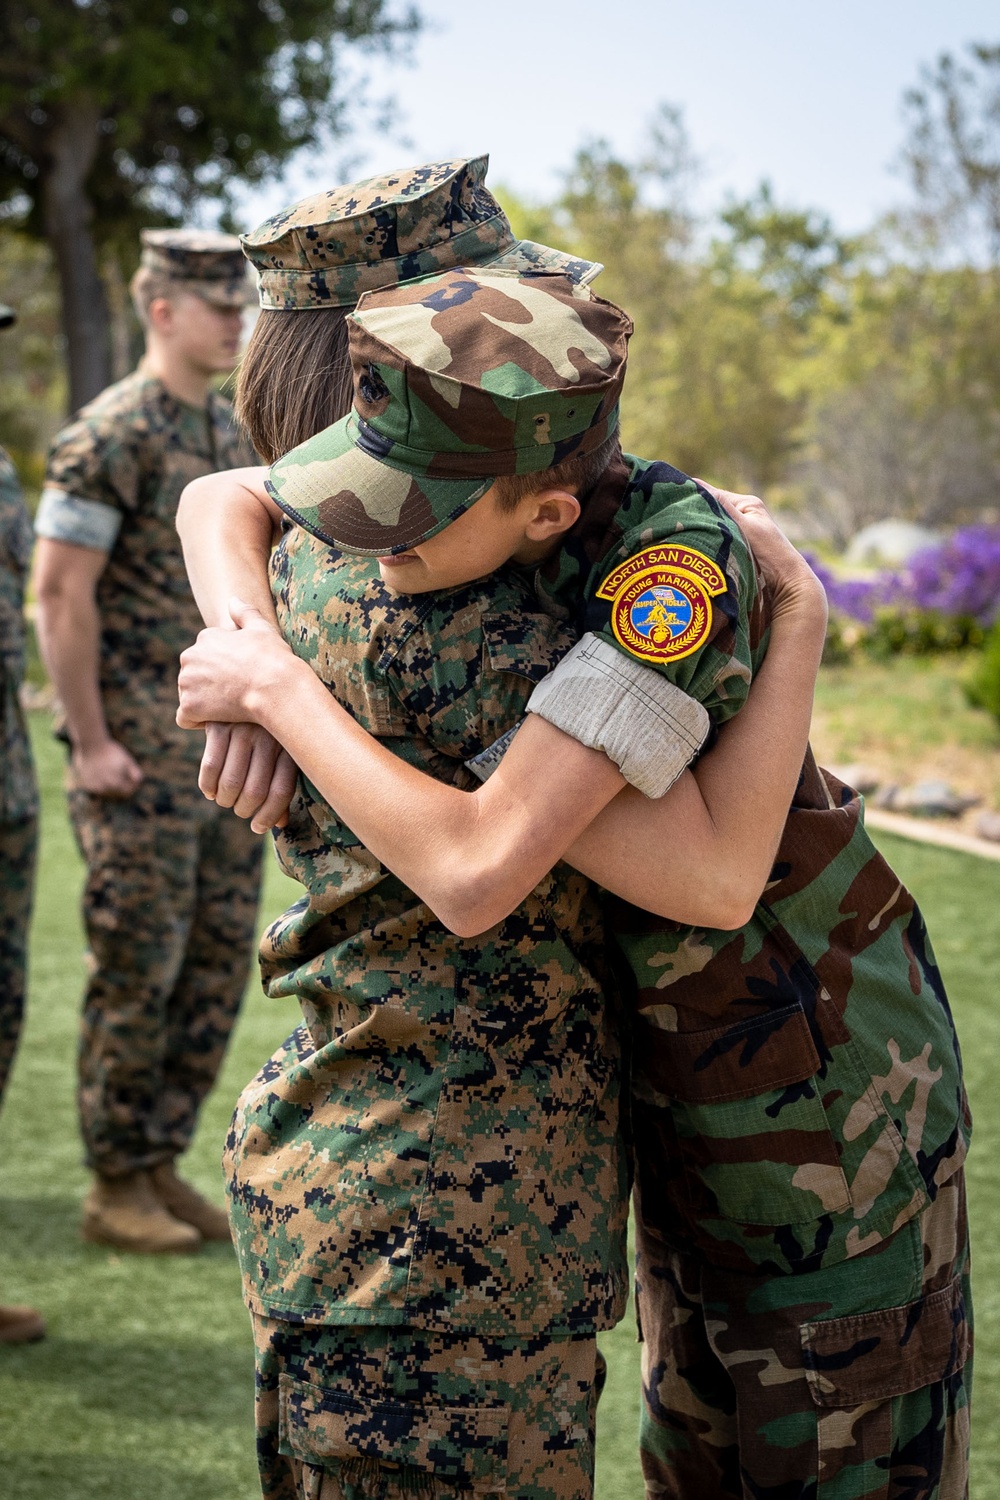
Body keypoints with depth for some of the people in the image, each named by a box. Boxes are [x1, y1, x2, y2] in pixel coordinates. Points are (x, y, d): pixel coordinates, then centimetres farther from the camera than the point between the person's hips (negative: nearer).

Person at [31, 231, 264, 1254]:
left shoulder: (228, 436, 14)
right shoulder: (110, 435, -12)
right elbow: (59, 593, -15)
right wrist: (90, 745, -17)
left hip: (223, 751, 8)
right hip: (140, 759, -8)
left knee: (216, 970, 9)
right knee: (138, 974, -2)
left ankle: (160, 1167, 19)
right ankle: (116, 1189, 8)